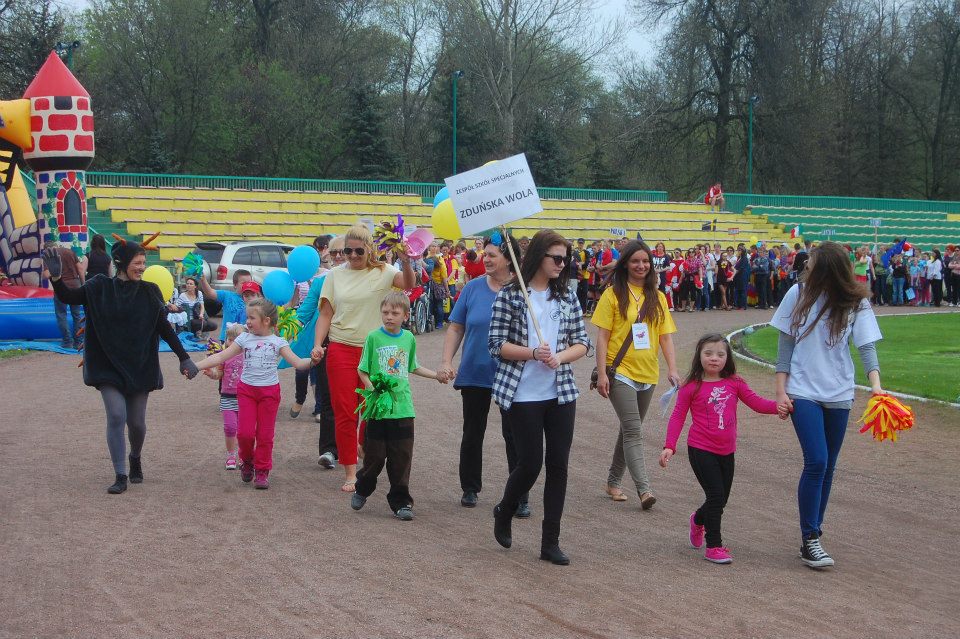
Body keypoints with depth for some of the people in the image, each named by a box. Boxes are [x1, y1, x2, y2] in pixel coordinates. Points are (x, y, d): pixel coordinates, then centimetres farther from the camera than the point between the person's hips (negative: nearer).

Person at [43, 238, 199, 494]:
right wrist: (56, 277, -27)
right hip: (109, 366, -1)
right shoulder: (100, 288, -3)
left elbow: (165, 328, 3)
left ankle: (135, 459, 37)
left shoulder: (150, 292, 0)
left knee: (136, 422, 5)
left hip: (140, 367, 1)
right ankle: (120, 476, -6)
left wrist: (184, 358, 0)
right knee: (116, 416, -14)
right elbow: (68, 297, -7)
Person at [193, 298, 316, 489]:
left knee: (265, 434, 2)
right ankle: (247, 460, 22)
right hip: (246, 389, 1)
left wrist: (313, 360, -28)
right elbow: (220, 357, 2)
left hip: (269, 391, -1)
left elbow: (297, 362, -8)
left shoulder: (277, 342, -2)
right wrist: (195, 366, -5)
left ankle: (262, 471, 15)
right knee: (245, 432, -6)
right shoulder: (244, 339, 2)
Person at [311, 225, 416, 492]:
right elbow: (325, 314, 6)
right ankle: (350, 472, 7)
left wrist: (406, 262, -37)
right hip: (341, 350, 1)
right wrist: (318, 344, -6)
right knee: (344, 413, 0)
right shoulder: (335, 275, 5)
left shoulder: (382, 272, -1)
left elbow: (408, 284, -19)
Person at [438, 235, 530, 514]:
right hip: (474, 374, 3)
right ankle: (470, 488, 29)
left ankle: (520, 498, 7)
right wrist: (446, 362, -4)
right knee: (472, 433, 13)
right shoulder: (473, 289, 1)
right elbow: (456, 328, 5)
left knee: (514, 436, -1)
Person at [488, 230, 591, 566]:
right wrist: (533, 353, -19)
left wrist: (559, 357, -11)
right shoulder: (509, 295, -5)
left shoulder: (567, 297, 8)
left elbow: (582, 342, 8)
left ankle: (550, 542, 12)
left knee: (558, 466, 3)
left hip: (561, 394, 4)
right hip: (523, 396, -4)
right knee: (530, 464, -2)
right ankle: (504, 512, 29)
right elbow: (497, 344, -7)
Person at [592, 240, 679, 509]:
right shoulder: (613, 294, -4)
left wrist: (672, 369, -7)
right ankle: (644, 489, -17)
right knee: (633, 431, -12)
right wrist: (601, 373, -12)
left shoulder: (657, 297, 8)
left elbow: (665, 336, 6)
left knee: (629, 429, 14)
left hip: (647, 374, 5)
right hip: (620, 372, -5)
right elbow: (602, 336, -6)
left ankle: (614, 481, 27)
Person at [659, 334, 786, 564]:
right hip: (700, 450, -4)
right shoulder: (691, 388, -6)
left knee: (722, 498, 14)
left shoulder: (735, 383, 2)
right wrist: (669, 446, -13)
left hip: (726, 452, 5)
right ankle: (713, 546, 1)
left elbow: (756, 402, -5)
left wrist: (777, 406, -24)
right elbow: (677, 417, -4)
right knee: (716, 495, -11)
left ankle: (698, 520, 47)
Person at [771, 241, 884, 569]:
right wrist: (781, 391, -3)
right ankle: (810, 540, -6)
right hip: (803, 392, -2)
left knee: (826, 467, 9)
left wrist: (875, 383, -28)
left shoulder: (856, 303, -5)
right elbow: (786, 344, 1)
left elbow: (866, 345, -10)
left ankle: (812, 535, 21)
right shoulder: (799, 294, -5)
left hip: (839, 395, 2)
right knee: (816, 462, -14)